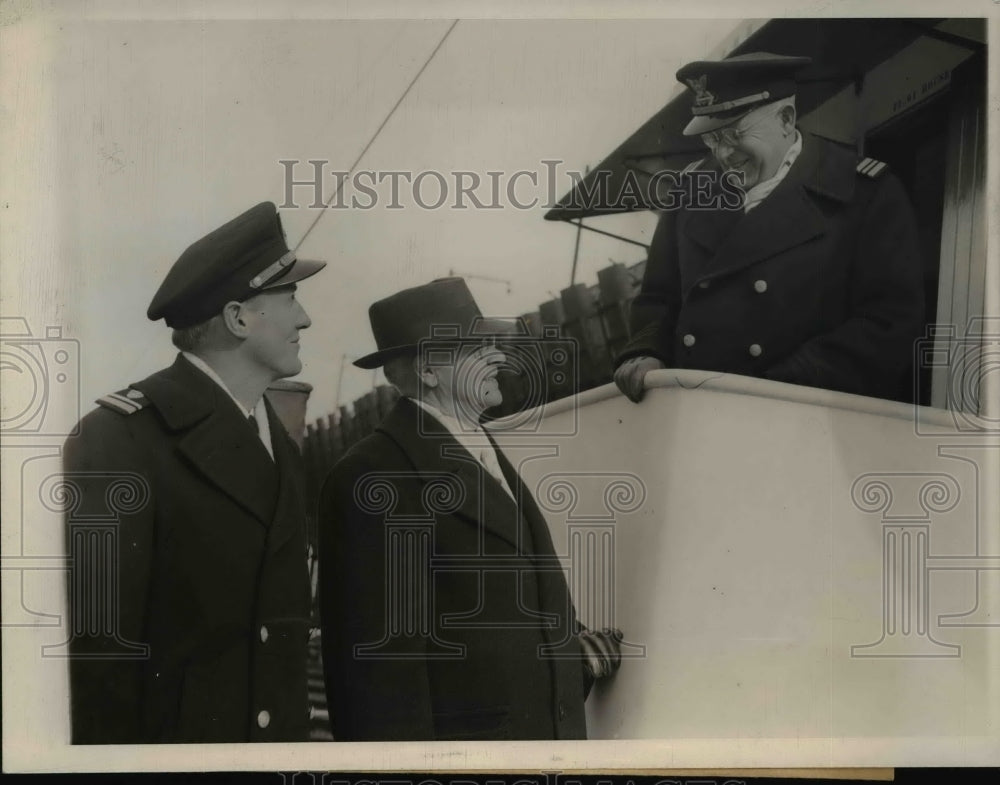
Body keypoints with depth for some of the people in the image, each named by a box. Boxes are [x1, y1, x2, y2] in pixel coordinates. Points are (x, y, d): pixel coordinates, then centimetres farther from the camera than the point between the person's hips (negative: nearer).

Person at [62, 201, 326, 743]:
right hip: (171, 728, -7)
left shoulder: (280, 444, 8)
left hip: (277, 726, 7)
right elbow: (93, 640, -17)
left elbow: (283, 625, 11)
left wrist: (296, 729, 10)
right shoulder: (120, 436, -16)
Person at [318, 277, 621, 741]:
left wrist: (579, 651, 8)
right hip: (463, 736, -8)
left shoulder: (482, 455, 13)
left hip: (549, 727, 8)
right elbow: (381, 653, -17)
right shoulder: (377, 477, -16)